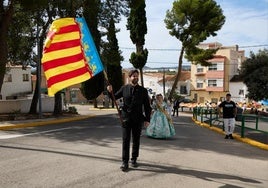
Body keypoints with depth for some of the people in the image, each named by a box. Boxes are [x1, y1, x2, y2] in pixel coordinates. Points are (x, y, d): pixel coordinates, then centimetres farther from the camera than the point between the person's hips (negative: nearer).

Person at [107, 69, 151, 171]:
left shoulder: (143, 90, 3)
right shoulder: (124, 88, 3)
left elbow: (147, 106, 5)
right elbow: (115, 97, 13)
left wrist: (147, 119, 0)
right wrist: (110, 92, -8)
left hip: (138, 119, 1)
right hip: (126, 118, -1)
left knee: (136, 140, 11)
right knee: (125, 140, -2)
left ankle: (134, 159, 26)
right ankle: (125, 162, 5)